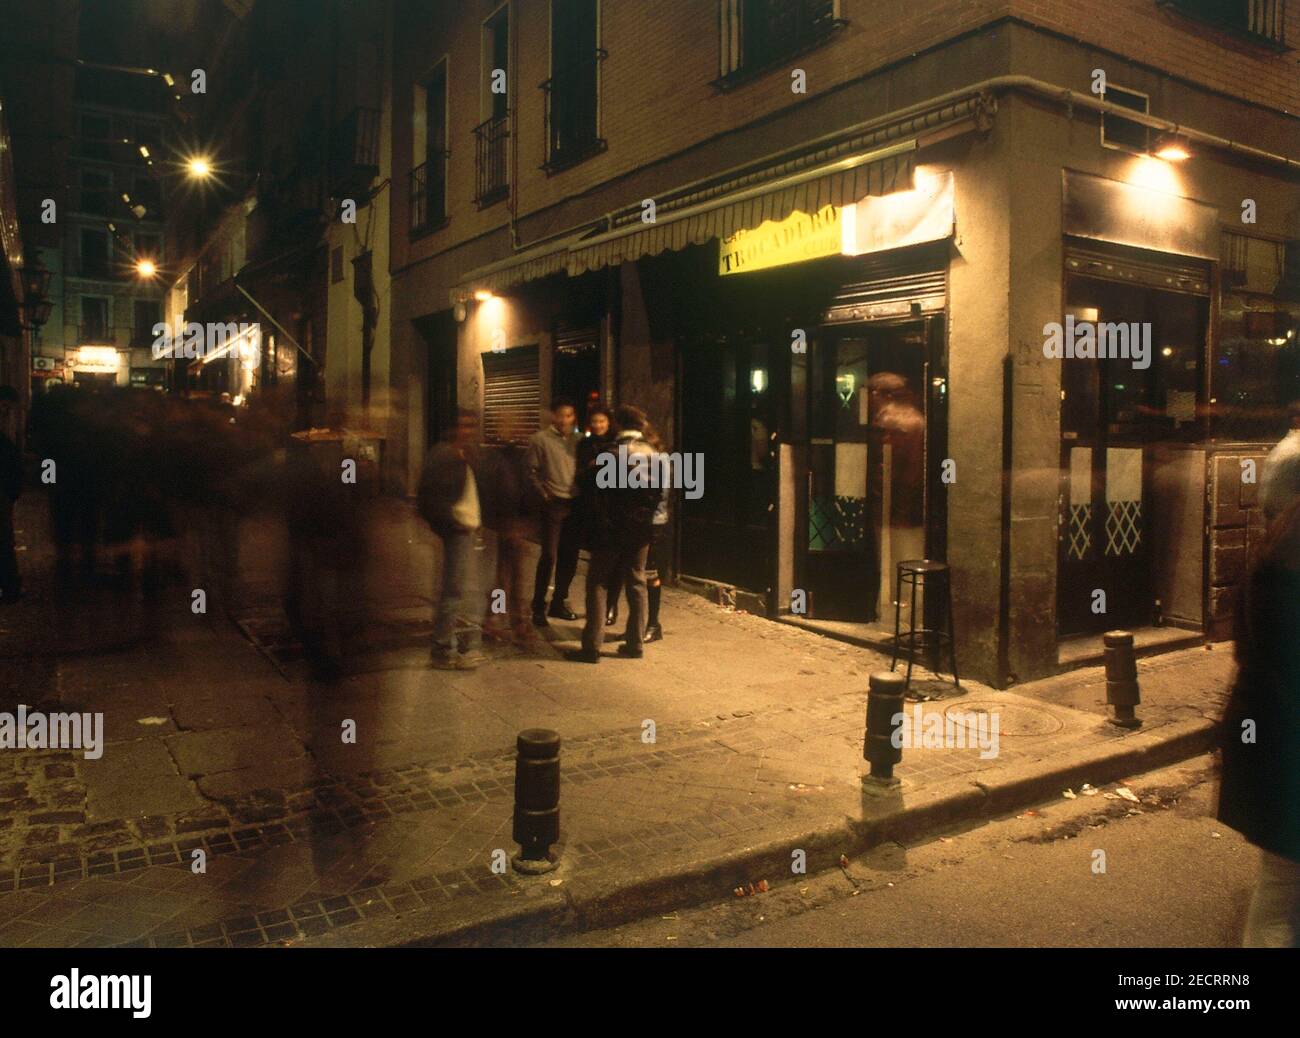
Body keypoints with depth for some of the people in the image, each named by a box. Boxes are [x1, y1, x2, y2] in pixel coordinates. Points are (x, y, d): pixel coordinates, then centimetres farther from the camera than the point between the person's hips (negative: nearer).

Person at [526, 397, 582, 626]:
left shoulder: (578, 440, 10)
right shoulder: (540, 440, -3)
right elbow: (532, 473, -3)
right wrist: (545, 496, -10)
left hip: (575, 504, 5)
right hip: (553, 505, -5)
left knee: (570, 557, 9)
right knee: (549, 556, -7)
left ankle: (559, 603, 22)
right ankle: (538, 607, 3)